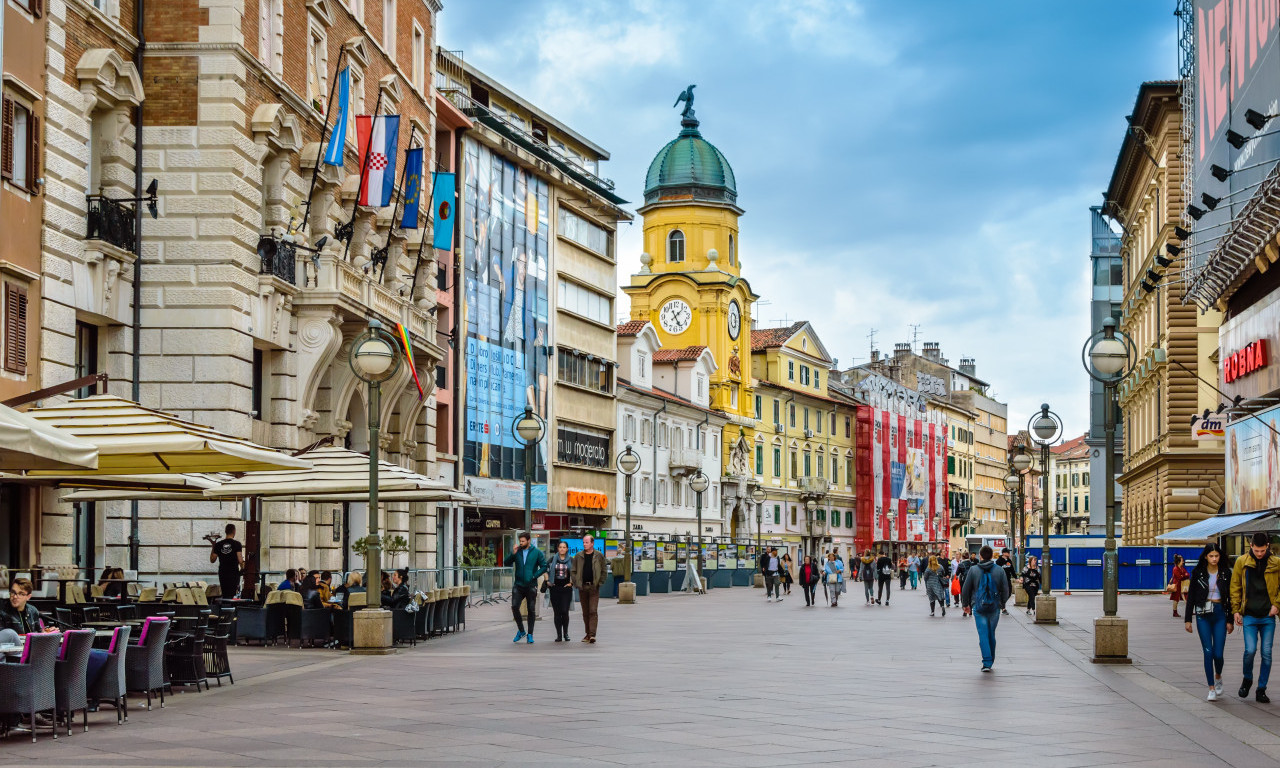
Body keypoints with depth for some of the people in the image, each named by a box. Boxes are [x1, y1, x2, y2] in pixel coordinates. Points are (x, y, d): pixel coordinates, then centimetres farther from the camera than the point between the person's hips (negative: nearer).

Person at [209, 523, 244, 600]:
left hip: (222, 573, 3)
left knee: (225, 595, 10)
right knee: (233, 596, -4)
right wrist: (242, 569, 6)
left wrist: (213, 547, 16)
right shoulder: (237, 544, -7)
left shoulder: (218, 544, 3)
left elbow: (212, 560, 8)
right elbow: (240, 560, -13)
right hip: (234, 573, -3)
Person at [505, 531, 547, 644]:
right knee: (514, 607, -10)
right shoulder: (517, 551, 6)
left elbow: (544, 567, -1)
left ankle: (530, 634, 13)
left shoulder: (537, 552, -1)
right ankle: (521, 631, 8)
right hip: (518, 585, 2)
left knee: (531, 610, 3)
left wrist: (534, 576, -12)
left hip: (531, 586, -2)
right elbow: (507, 564, 4)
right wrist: (513, 554, -11)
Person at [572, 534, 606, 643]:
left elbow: (603, 571, 5)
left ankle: (592, 634, -16)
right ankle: (588, 633, 16)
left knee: (593, 611, -11)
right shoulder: (578, 556, 9)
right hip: (582, 587, 3)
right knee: (585, 612, 8)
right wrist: (576, 583, 1)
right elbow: (574, 571, 13)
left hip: (594, 587, -3)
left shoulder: (599, 556, 2)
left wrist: (600, 583, -5)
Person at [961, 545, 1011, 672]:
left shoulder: (973, 570, -3)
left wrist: (965, 604, 17)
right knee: (992, 634, 15)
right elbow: (1005, 590, 4)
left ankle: (987, 662, -13)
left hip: (978, 608, -2)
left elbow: (965, 589, 2)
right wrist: (1002, 603, 21)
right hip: (994, 608, 2)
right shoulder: (1000, 570, 0)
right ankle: (991, 660, 24)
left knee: (983, 634, -3)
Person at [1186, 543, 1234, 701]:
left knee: (1218, 653, -4)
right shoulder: (1198, 573, 1)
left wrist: (1230, 620, 3)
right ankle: (1211, 689, 2)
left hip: (1220, 614, 0)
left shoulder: (1225, 573, 3)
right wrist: (1188, 619, 2)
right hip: (1203, 614, 0)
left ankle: (1218, 676, 28)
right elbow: (1191, 596, 4)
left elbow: (1230, 597, 7)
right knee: (1208, 652, -5)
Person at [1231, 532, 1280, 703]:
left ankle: (1261, 690, 12)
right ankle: (1247, 679, 17)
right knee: (1250, 650, -11)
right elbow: (1235, 586, 8)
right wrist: (1236, 610, 3)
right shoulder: (1242, 562, 2)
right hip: (1249, 616, -1)